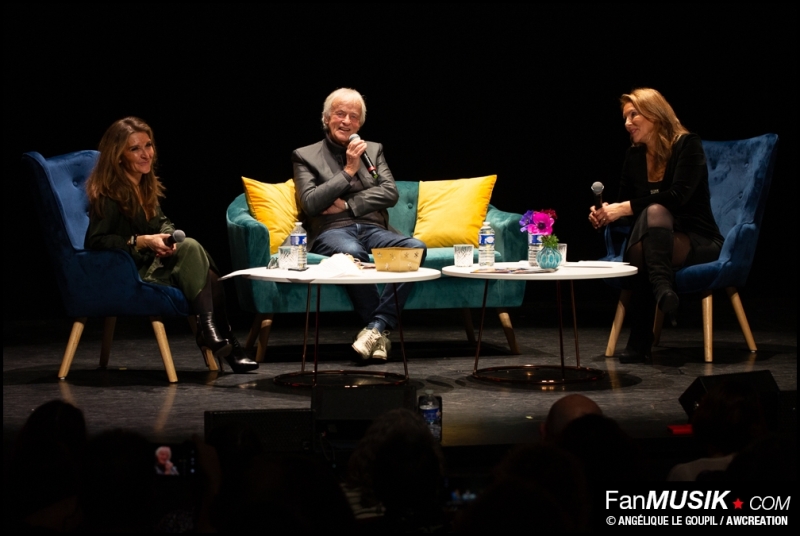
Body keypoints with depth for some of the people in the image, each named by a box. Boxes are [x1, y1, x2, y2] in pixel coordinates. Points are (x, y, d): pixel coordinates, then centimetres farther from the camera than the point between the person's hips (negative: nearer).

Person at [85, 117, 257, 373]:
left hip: (155, 264, 8)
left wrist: (168, 237, -8)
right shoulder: (108, 194, -14)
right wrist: (143, 241, -25)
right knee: (191, 248, -27)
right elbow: (96, 241, -18)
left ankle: (212, 331, -21)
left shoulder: (146, 185, 12)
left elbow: (162, 222, 17)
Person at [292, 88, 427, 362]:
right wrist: (349, 171, -4)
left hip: (373, 229, 4)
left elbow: (390, 193, 8)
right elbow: (311, 203, -3)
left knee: (416, 247, -30)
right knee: (352, 253, -41)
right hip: (332, 231, -3)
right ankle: (381, 332, -29)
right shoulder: (305, 156, 12)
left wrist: (347, 204, -4)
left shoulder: (374, 150, 22)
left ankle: (377, 327, -33)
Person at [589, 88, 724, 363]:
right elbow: (625, 204, 9)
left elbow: (678, 195, -22)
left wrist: (625, 208, -26)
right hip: (653, 240, 4)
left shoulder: (688, 145, -8)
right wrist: (606, 212, -14)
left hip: (698, 242, -4)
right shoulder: (634, 156, 9)